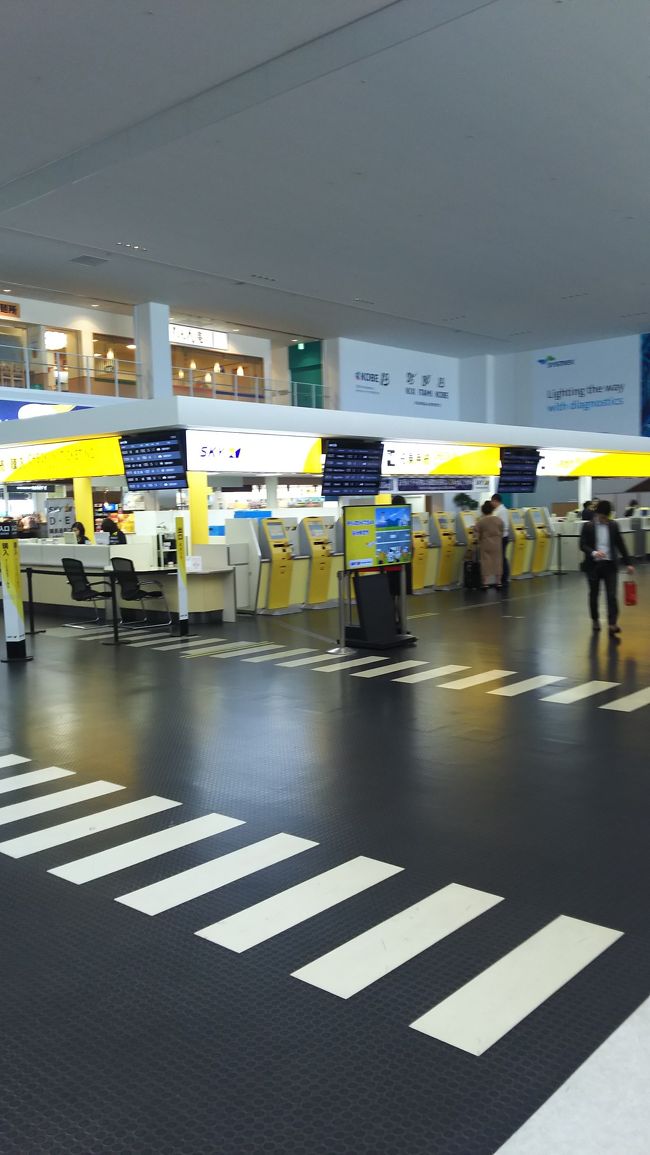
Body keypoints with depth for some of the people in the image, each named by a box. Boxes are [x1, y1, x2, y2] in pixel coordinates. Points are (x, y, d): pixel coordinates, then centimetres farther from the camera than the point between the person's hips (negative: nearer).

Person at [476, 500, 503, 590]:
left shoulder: (480, 521, -11)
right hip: (497, 544, 2)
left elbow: (477, 535, -5)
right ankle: (498, 582, 15)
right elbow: (502, 533, 5)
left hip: (485, 544, -2)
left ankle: (485, 583, 4)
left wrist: (480, 540, 15)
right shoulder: (499, 520, -2)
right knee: (497, 562, 10)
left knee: (486, 563, 3)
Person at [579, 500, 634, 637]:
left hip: (610, 565, 1)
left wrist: (628, 563, 7)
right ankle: (595, 620, 30)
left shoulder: (613, 525, 5)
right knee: (594, 595, 12)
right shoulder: (588, 526, -4)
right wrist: (593, 552, -27)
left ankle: (612, 625, -12)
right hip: (593, 565, -1)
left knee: (612, 595, -8)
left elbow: (620, 544, 9)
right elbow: (583, 545, -7)